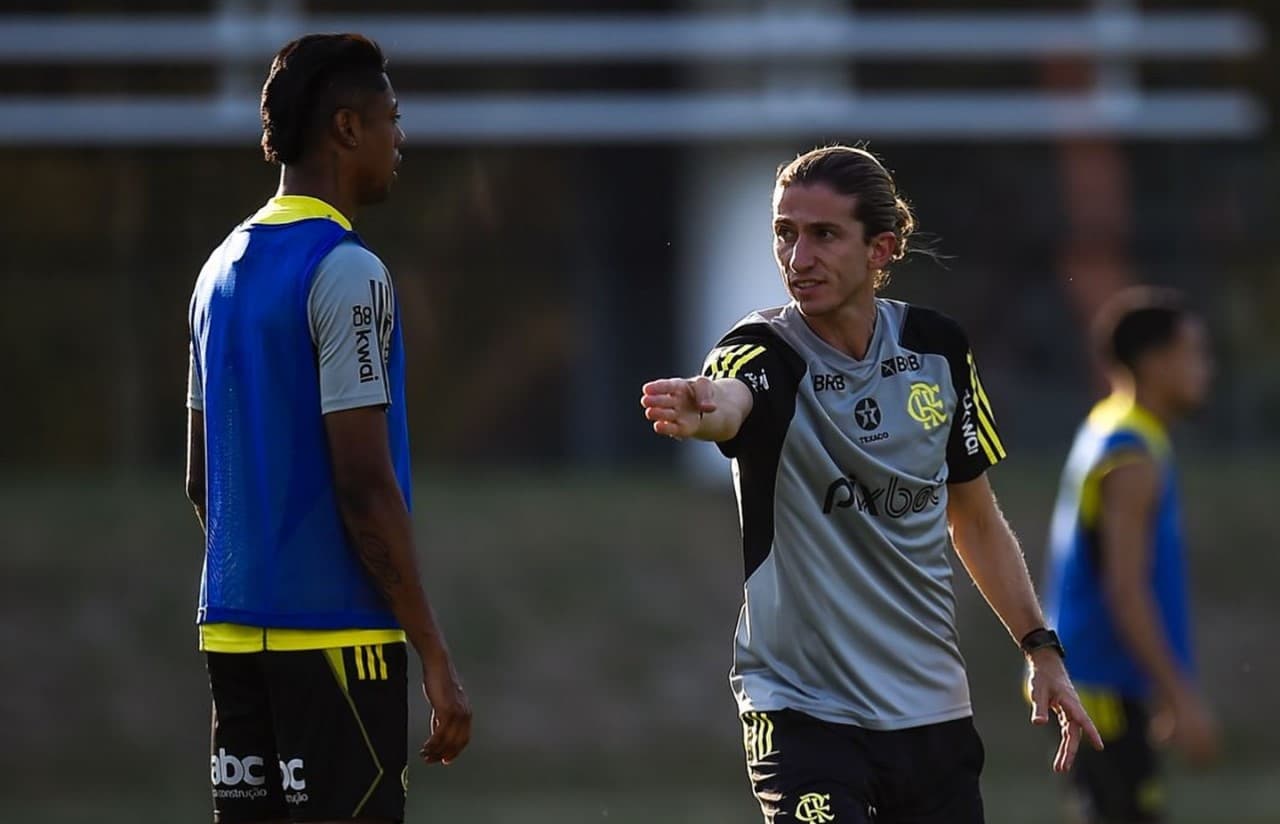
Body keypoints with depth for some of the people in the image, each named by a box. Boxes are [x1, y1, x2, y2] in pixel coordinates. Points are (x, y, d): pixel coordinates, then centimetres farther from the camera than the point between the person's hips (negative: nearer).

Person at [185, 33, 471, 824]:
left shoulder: (223, 270, 15)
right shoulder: (347, 272, -12)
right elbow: (365, 486, -16)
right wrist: (436, 657, -14)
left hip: (233, 630, 8)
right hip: (335, 632, -8)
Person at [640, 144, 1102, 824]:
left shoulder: (937, 348, 3)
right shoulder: (768, 353, -11)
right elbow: (729, 398, -38)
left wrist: (1040, 649, 12)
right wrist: (702, 408, -61)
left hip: (935, 709, 5)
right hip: (804, 710, -5)